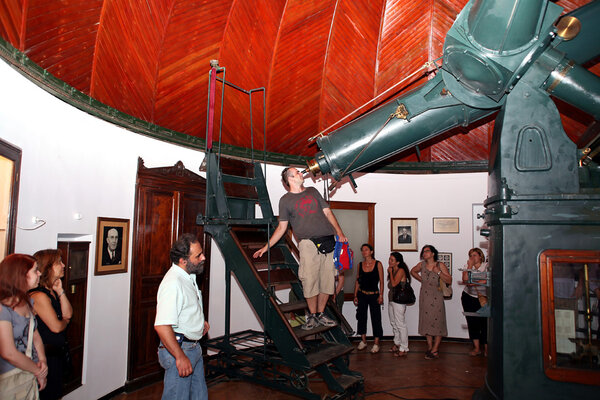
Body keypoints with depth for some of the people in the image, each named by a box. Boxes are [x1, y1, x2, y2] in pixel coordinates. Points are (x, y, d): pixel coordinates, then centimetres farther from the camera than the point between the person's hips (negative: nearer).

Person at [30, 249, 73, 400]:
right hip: (47, 355, -9)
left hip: (58, 352, 9)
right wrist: (66, 321, 1)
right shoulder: (39, 296, -23)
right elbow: (56, 327, -21)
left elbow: (68, 313, 1)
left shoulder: (52, 291, 6)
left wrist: (60, 291, -6)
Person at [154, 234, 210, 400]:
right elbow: (162, 326, -32)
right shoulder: (173, 283, -26)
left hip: (194, 347, 10)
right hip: (178, 348, -10)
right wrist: (180, 357, -27)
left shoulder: (189, 276, 7)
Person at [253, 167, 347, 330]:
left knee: (327, 280, 4)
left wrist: (339, 233, 6)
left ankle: (321, 314, 18)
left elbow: (328, 213, 18)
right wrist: (266, 246, 4)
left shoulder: (313, 191, 19)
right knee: (310, 280, -8)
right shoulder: (285, 200, 10)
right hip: (308, 243, -3)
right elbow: (281, 227, 11)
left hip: (328, 241, 3)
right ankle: (312, 316, 10)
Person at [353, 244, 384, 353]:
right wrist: (355, 296, 5)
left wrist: (381, 296, -8)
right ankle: (363, 341, 22)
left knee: (376, 318, -1)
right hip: (362, 295, 3)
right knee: (361, 317, 8)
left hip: (374, 295, -3)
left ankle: (376, 343, 10)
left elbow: (381, 281, -2)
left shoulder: (378, 264, -3)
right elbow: (357, 281, 9)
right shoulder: (360, 265, 5)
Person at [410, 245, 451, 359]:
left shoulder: (440, 265, -5)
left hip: (436, 297, -4)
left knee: (437, 321, -4)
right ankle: (430, 347, 18)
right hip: (424, 296, 4)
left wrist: (438, 272, -20)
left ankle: (435, 349, 3)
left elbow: (449, 281, -9)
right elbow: (413, 271, 25)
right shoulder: (421, 265, 5)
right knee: (426, 321, 7)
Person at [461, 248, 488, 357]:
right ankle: (476, 348, 10)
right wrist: (470, 266, -11)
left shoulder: (487, 266, -2)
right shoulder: (467, 266, 6)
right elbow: (465, 280, -9)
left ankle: (486, 348, 8)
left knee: (485, 322, -5)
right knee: (472, 322, 2)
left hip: (483, 298, -2)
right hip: (469, 297, 2)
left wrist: (474, 283, -23)